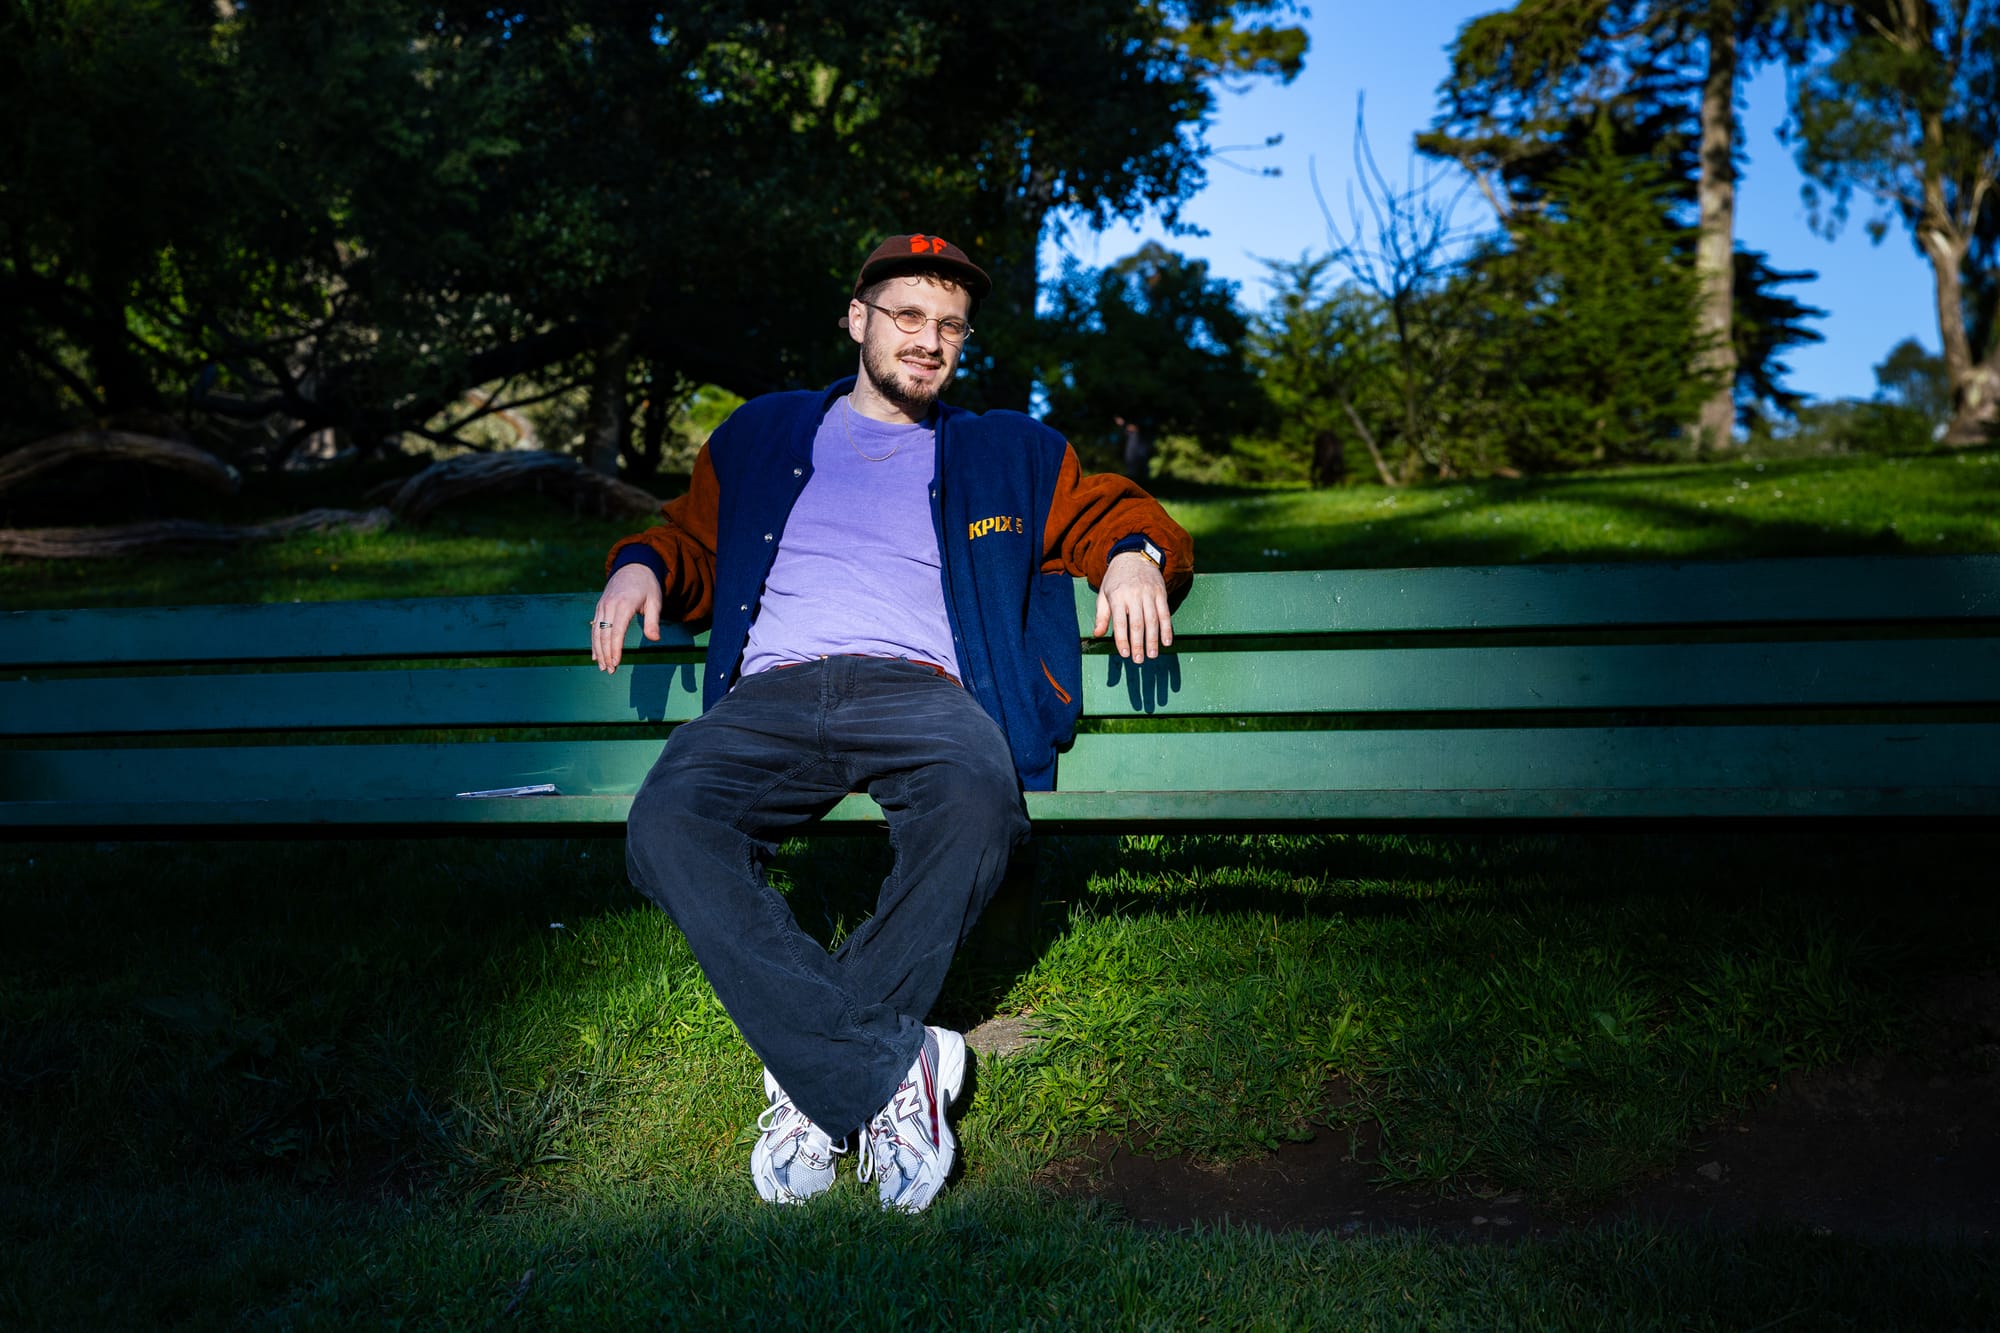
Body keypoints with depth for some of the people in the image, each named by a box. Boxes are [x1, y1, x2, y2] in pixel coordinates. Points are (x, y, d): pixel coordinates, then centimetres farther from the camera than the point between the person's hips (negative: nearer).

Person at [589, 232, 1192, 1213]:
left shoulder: (1006, 454, 27)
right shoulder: (762, 436, 28)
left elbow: (1115, 511, 28)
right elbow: (694, 544, 34)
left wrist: (1135, 553, 4)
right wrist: (642, 564, 10)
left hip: (918, 686, 0)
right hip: (771, 692, 1)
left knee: (979, 798, -39)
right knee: (665, 828, -34)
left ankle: (816, 1075, -25)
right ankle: (893, 1065, -31)